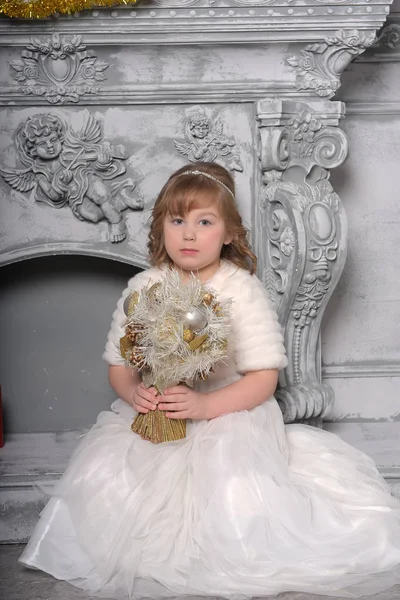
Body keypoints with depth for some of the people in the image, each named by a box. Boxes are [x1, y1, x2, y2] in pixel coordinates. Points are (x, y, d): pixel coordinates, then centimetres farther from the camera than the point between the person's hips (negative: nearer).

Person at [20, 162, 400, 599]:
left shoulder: (243, 291, -7)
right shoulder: (142, 288, 3)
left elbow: (264, 378, -9)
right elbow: (118, 365, 10)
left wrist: (205, 405, -24)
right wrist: (133, 392, -14)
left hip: (229, 411, -3)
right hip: (151, 415, 4)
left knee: (236, 489, -31)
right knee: (101, 473, -21)